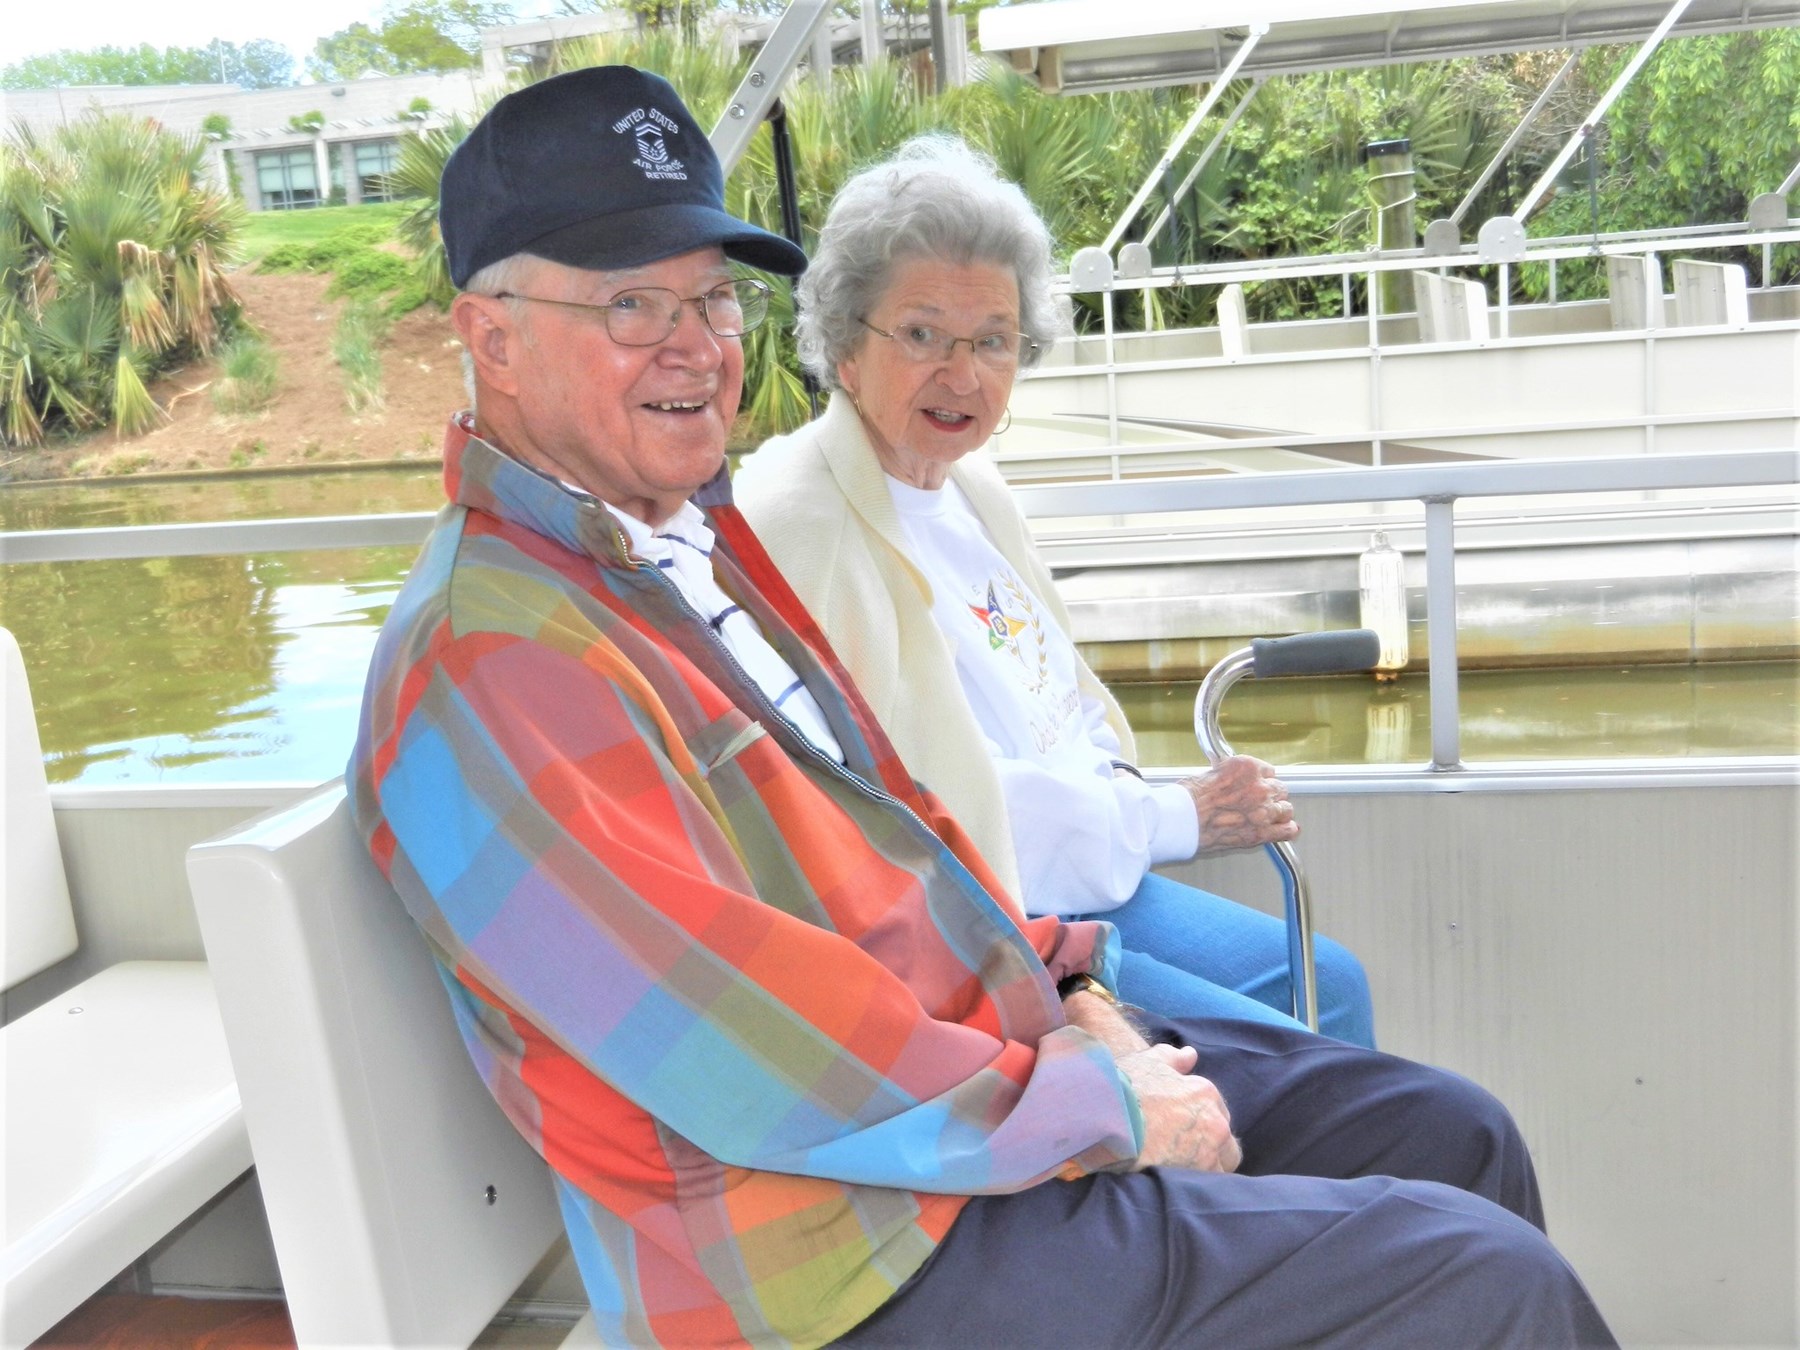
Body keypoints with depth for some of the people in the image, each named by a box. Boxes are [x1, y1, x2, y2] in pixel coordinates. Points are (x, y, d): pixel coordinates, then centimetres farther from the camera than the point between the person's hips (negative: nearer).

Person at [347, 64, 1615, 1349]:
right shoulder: (493, 659, -21)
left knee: (1451, 1133, 13)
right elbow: (746, 1064, -25)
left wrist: (1063, 992, 3)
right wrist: (1097, 1112, -16)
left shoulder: (692, 535, 10)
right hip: (855, 1242, -9)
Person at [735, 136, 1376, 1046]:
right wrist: (1175, 818, -14)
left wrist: (1129, 798, -5)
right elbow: (935, 813, -23)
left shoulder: (969, 481, 8)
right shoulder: (798, 526, -21)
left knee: (1327, 984, 12)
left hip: (1082, 885, 9)